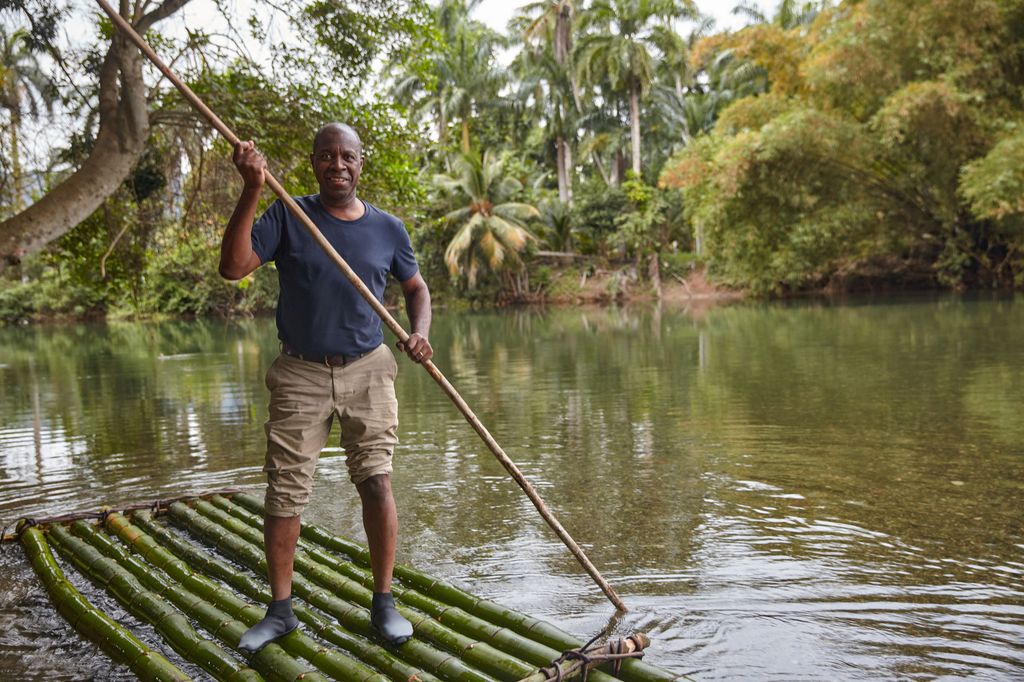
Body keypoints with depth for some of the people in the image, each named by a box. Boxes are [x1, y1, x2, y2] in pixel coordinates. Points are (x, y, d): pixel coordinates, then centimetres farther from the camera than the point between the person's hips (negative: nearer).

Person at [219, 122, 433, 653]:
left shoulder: (387, 229, 3)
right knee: (283, 494, 3)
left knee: (376, 483, -4)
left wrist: (420, 332, -4)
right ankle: (280, 611, 20)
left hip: (366, 371, 1)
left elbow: (416, 288, 16)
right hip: (300, 374, 0)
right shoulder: (287, 217, -3)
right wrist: (251, 191, -23)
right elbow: (233, 266, -16)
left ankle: (383, 603, 14)